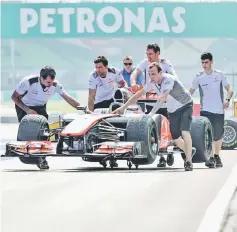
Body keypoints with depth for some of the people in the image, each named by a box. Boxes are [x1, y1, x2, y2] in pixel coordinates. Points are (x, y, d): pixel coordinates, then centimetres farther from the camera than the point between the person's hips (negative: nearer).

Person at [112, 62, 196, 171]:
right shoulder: (152, 82, -9)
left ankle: (188, 161, -22)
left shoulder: (168, 80, -31)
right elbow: (138, 94, 1)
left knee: (185, 132, -25)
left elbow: (162, 98, -44)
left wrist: (151, 113, -52)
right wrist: (123, 107, 0)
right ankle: (190, 151, 37)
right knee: (176, 139, 8)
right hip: (173, 111, 7)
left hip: (185, 106, -7)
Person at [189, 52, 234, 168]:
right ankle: (211, 158, -17)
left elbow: (229, 89, 2)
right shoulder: (199, 77, 0)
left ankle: (217, 156, 28)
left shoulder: (219, 75, 1)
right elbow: (190, 92, 4)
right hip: (205, 111, -1)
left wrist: (227, 100, -16)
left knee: (218, 136, 9)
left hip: (219, 110, 1)